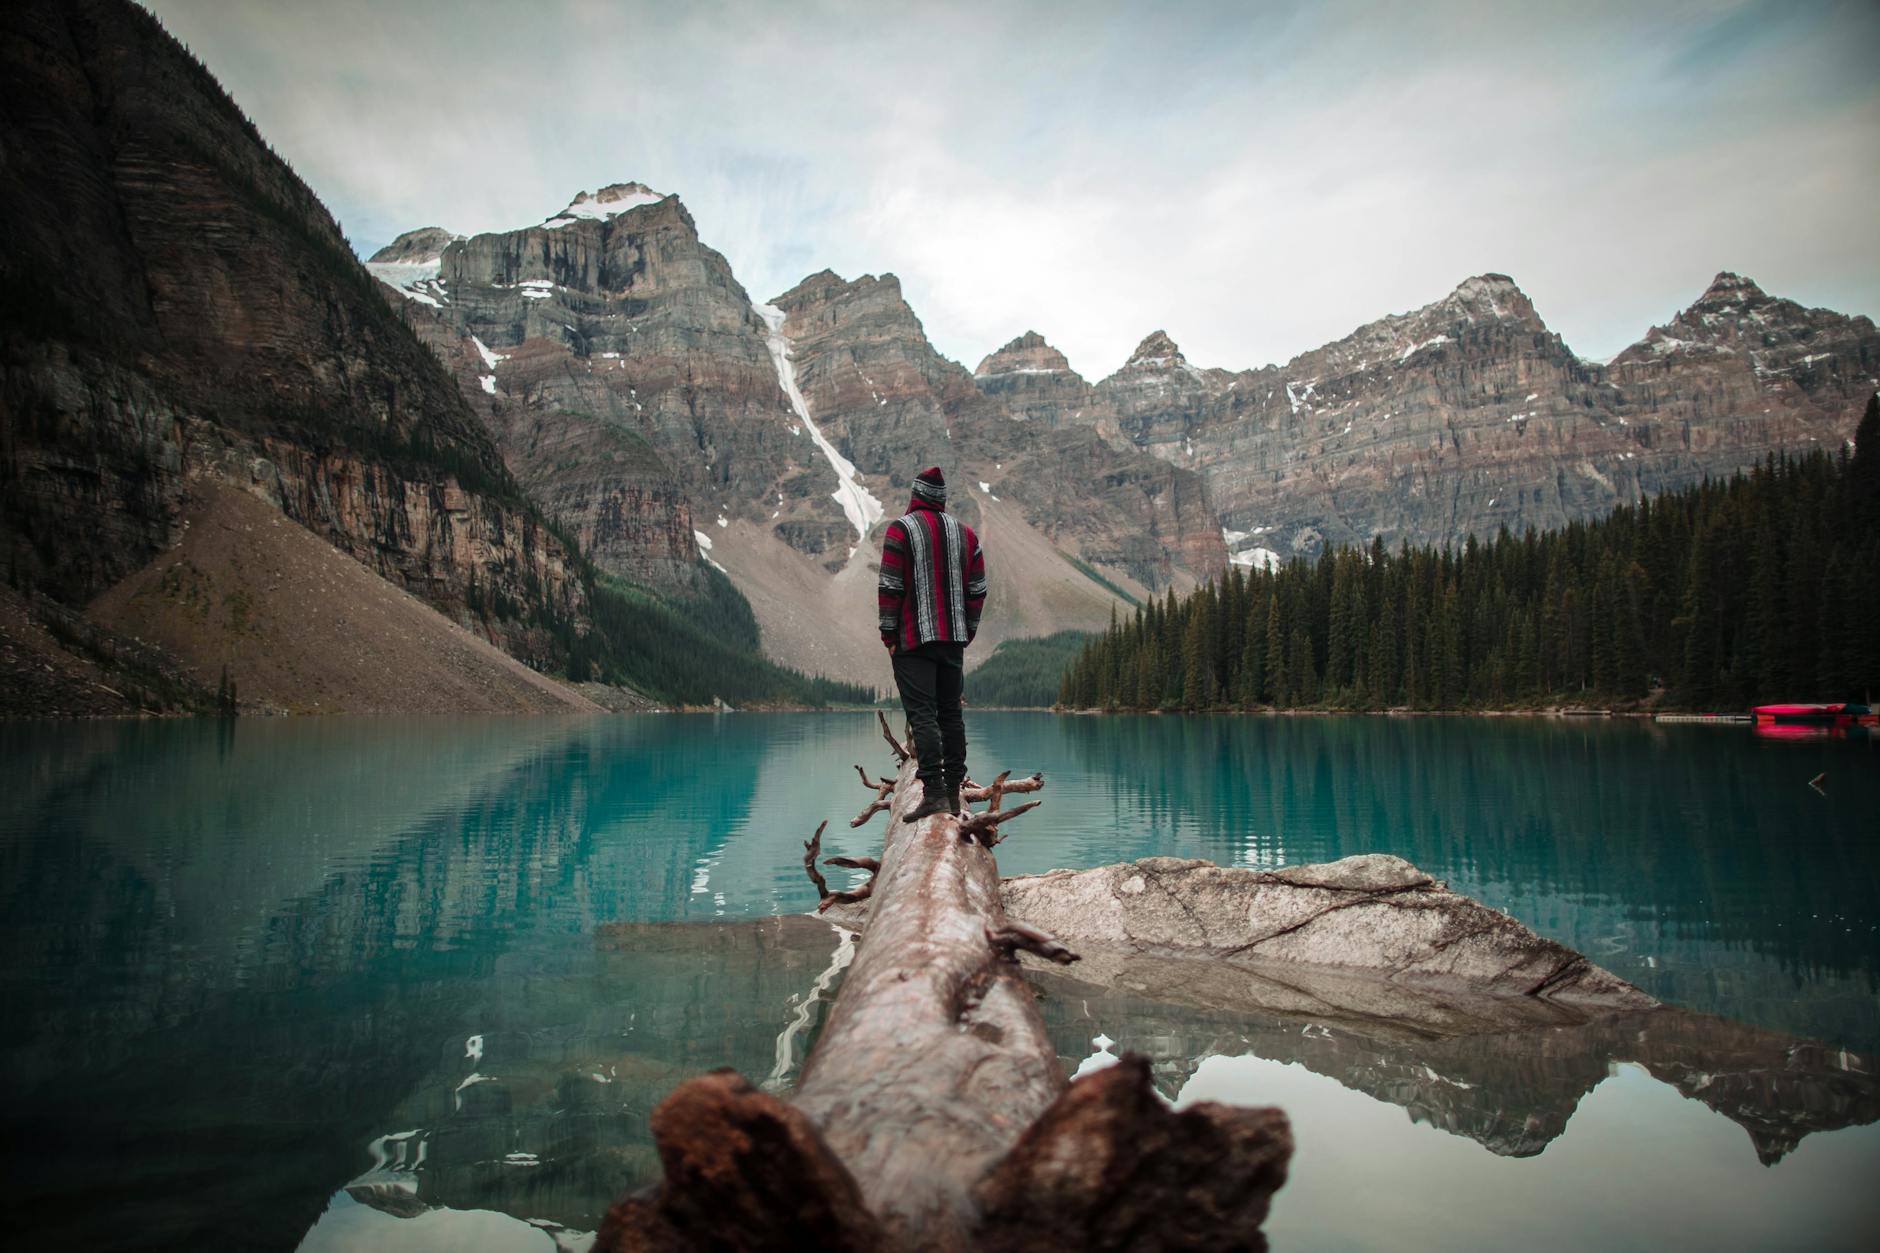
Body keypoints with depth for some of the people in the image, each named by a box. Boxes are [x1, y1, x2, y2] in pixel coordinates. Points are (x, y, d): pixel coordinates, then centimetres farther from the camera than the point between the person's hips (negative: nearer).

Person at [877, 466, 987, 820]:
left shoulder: (901, 529, -5)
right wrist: (967, 631, 15)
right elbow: (977, 589, 9)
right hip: (953, 640, 5)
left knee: (921, 714, -7)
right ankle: (953, 792, 15)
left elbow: (890, 587, -10)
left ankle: (934, 791, -15)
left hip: (913, 640, -5)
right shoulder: (965, 532, 11)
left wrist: (889, 634, -4)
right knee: (951, 712, 11)